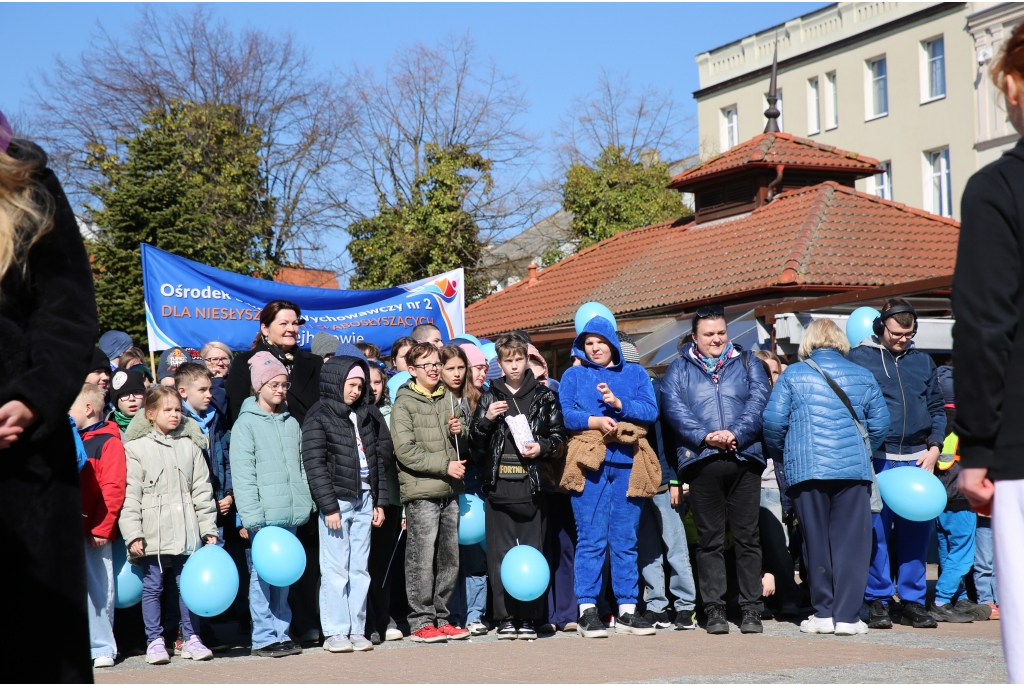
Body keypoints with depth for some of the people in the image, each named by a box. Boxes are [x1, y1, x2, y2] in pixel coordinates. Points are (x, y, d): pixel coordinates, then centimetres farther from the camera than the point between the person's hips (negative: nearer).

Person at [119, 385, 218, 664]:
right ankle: (155, 641, 13)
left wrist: (209, 529, 7)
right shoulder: (136, 448, -1)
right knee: (152, 587, 4)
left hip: (186, 532, 3)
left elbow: (202, 490, 11)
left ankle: (191, 638, 15)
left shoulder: (189, 445, 10)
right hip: (152, 534, -3)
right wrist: (132, 534, -11)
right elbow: (130, 495, -5)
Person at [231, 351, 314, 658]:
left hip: (290, 516, 6)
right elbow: (242, 474, -8)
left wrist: (306, 503, 7)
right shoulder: (246, 423, -3)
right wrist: (250, 517, -14)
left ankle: (281, 633, 15)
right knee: (262, 577, -4)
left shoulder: (291, 423, 15)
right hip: (261, 517, -5)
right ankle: (263, 638, 0)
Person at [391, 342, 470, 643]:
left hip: (450, 490, 6)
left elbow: (464, 446, 24)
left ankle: (440, 618, 18)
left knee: (449, 558, 9)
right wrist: (445, 466, -14)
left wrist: (460, 432, 1)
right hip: (421, 492, -6)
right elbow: (406, 451, -12)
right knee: (422, 559, -6)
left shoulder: (449, 400, 15)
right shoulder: (404, 404, -3)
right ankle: (421, 622, 1)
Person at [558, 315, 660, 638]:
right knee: (591, 539, -7)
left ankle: (627, 610, 9)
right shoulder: (574, 375, 14)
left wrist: (619, 404, -10)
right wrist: (594, 421, -15)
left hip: (628, 464, 2)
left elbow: (651, 411, 4)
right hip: (590, 464, -2)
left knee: (626, 540, 4)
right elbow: (565, 413, 0)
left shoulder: (636, 374, 18)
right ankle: (587, 610, -5)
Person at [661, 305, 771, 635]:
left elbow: (758, 401, 2)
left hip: (744, 458, 0)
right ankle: (714, 610, 6)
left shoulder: (747, 363, 15)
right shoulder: (680, 369, 13)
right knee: (710, 539, 2)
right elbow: (673, 407, -1)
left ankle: (751, 610, 5)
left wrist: (736, 434, -14)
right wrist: (704, 436, -15)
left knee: (747, 537, 1)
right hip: (702, 461, 0)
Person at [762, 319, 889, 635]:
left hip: (806, 470, 0)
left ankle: (823, 613, 9)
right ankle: (846, 616, -1)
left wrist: (782, 456, 17)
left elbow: (773, 421, 0)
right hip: (853, 469, 0)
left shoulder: (792, 375, 5)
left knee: (817, 542, 7)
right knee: (850, 541, 2)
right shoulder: (863, 376, 9)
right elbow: (880, 424, 8)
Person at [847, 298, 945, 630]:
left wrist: (934, 448, 6)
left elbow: (937, 409, 19)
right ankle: (877, 601, 4)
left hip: (917, 459, 4)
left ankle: (913, 602, 11)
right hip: (876, 459, -4)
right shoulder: (858, 358, 2)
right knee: (875, 531, -4)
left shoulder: (923, 362, 17)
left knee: (917, 531, 3)